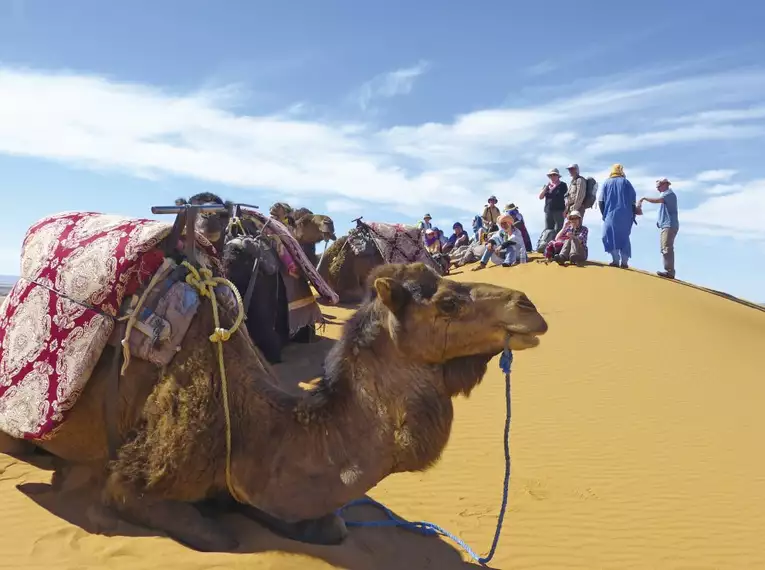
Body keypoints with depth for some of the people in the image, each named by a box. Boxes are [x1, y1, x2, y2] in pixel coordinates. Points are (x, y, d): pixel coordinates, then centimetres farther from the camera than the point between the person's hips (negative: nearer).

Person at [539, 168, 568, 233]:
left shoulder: (562, 185, 5)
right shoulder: (546, 185, 16)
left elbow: (567, 198, 3)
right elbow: (540, 197, 7)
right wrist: (546, 187, -5)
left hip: (559, 210, -4)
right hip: (548, 211, 4)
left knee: (558, 230, -8)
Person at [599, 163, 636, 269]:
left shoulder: (607, 183, 8)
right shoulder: (626, 182, 8)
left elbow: (601, 201, 3)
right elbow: (633, 199, 2)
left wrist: (604, 214, 11)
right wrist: (633, 215, 6)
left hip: (611, 214, -2)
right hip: (625, 216, 2)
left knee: (610, 236, -1)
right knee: (624, 237, 10)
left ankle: (616, 260, -14)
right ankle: (624, 262, 4)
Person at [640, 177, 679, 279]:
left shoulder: (669, 194, -9)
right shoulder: (666, 195, 23)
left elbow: (657, 200, -25)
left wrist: (643, 198, -16)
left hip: (669, 226, -11)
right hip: (665, 226, 11)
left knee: (667, 249, -15)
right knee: (665, 249, 11)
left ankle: (669, 272, -18)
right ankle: (669, 271, 14)